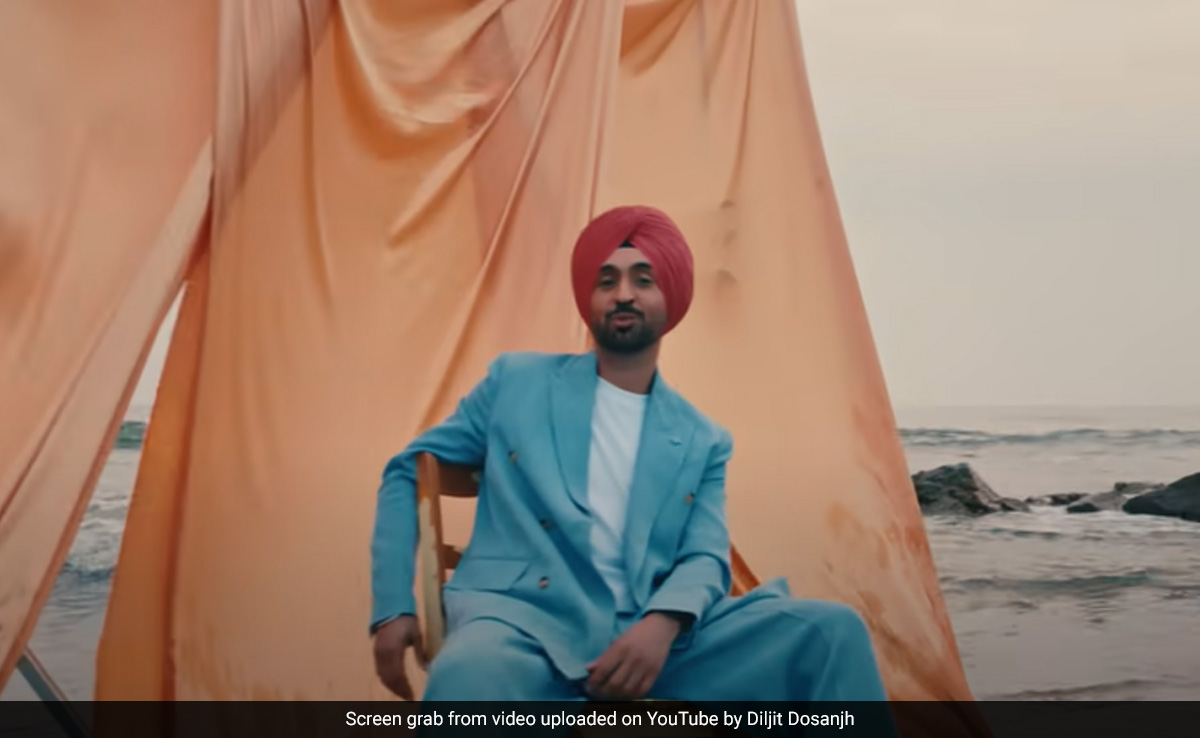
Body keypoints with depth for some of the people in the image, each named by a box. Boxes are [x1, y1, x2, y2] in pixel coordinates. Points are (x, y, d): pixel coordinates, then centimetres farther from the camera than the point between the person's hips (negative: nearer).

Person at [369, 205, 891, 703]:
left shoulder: (702, 442, 18)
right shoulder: (516, 382, 14)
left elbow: (705, 558, 7)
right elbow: (408, 471, 18)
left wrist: (662, 623, -17)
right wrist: (394, 606, 6)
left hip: (643, 634, 3)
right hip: (525, 617, -2)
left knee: (831, 630, -18)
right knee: (473, 672, -41)